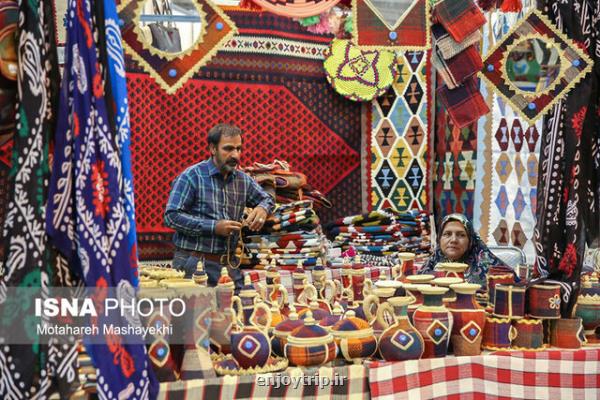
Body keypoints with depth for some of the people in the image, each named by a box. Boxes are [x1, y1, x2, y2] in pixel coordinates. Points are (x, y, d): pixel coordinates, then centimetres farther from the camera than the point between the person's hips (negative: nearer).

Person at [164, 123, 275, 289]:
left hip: (229, 263, 5)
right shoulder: (192, 176, -8)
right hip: (194, 264, -5)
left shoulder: (243, 179, 9)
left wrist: (262, 208, 0)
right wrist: (214, 227, -18)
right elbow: (171, 216, -15)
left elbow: (267, 199, 25)